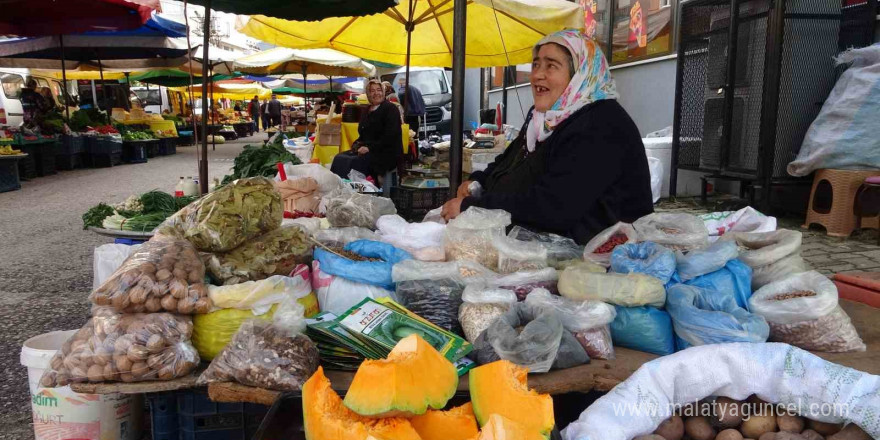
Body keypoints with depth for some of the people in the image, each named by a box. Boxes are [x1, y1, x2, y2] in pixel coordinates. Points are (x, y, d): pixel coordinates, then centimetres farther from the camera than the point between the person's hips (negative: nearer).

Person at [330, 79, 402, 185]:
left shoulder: (390, 109, -4)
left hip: (386, 154, -7)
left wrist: (370, 147, -19)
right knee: (339, 158, -16)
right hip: (366, 150, 8)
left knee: (351, 162, -29)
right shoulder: (368, 111, 20)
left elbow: (390, 136, -15)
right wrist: (357, 144, 0)